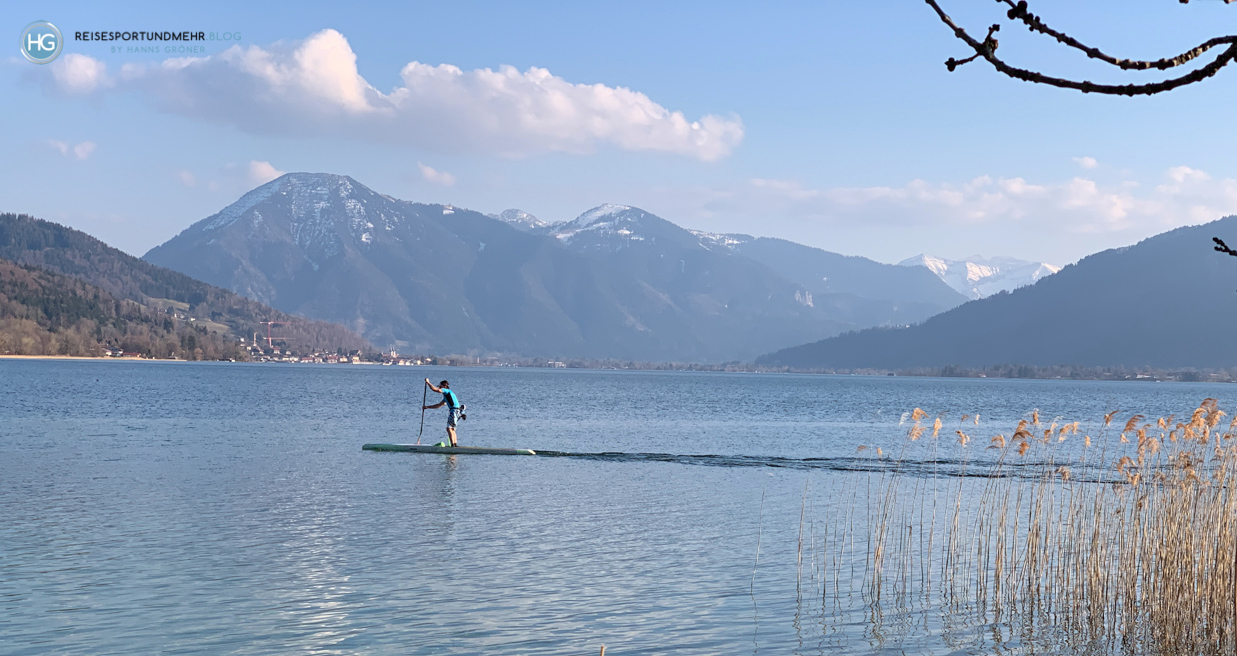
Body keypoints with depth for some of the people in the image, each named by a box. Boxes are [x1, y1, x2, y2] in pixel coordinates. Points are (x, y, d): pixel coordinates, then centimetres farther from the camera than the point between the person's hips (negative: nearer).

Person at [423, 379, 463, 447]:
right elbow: (438, 405, 33)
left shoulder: (447, 391, -1)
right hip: (455, 411, 10)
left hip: (454, 411, -10)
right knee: (452, 429, 17)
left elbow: (435, 389, -10)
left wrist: (428, 382, 5)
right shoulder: (446, 395, 27)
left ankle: (453, 445, -19)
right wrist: (427, 407, 34)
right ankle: (455, 444, 18)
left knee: (449, 429, -13)